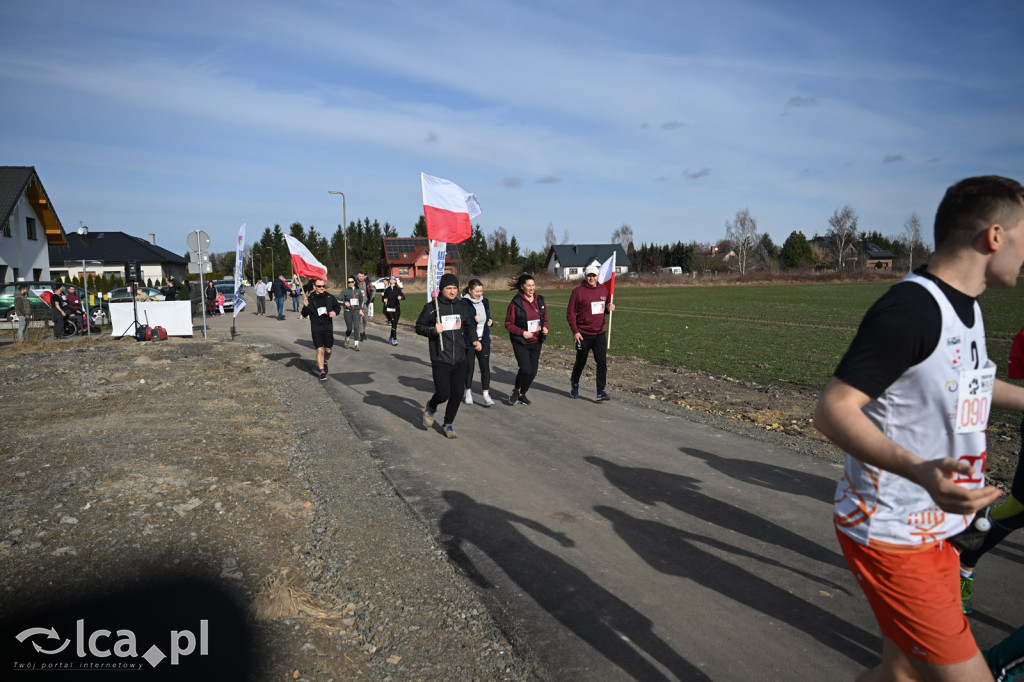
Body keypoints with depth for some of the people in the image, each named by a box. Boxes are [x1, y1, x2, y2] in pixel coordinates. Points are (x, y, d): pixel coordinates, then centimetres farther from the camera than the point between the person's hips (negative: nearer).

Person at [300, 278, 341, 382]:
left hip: (328, 327, 2)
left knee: (328, 350, 8)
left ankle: (325, 363, 40)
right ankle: (322, 372, -2)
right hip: (316, 329, -2)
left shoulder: (330, 297, 2)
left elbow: (338, 307, 16)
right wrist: (305, 306, -21)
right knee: (319, 350, -9)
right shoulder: (310, 298, -3)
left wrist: (335, 312, -5)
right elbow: (304, 315, -1)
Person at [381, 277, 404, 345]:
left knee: (395, 324, 6)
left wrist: (400, 297, -30)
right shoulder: (387, 290, 9)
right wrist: (384, 300, -10)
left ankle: (391, 338, 26)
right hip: (389, 308, -1)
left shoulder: (398, 289, 5)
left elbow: (403, 296, -7)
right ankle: (395, 340, -13)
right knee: (393, 323, -13)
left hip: (397, 308, 1)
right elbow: (383, 298, 13)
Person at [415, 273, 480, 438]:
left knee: (457, 394, 6)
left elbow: (470, 325, 25)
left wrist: (474, 340, 8)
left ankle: (448, 424, 27)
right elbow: (419, 327, 2)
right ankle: (431, 407, 27)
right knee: (443, 394, -9)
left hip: (460, 360, 5)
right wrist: (433, 330, -17)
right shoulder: (431, 307, -5)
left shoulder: (462, 308, 10)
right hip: (440, 360, -4)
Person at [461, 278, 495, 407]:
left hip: (484, 340, 4)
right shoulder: (463, 304, -12)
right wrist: (473, 320, -25)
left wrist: (490, 321, 2)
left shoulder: (485, 301, 7)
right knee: (468, 367, 9)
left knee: (485, 367, -3)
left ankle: (486, 395, 1)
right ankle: (468, 392, 30)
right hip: (468, 342, -4)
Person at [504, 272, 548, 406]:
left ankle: (522, 394, 28)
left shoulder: (540, 300, 5)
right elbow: (508, 324, -6)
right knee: (525, 369, -17)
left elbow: (545, 319, 17)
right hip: (520, 342, -5)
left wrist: (545, 327, -4)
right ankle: (515, 390, 12)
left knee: (533, 371, 5)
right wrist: (522, 332, -18)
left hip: (536, 342, 5)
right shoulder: (515, 302, -10)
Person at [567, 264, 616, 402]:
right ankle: (574, 383, 38)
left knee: (602, 362, -7)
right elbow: (570, 313, -7)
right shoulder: (578, 292, -8)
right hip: (583, 335, -3)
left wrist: (609, 307, -3)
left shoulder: (603, 290, 7)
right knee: (581, 362, 11)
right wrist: (575, 331, -14)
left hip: (600, 334, 3)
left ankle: (601, 392, -3)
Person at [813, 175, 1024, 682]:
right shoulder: (910, 308, -23)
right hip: (890, 537, -9)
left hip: (936, 530, 10)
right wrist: (919, 470, -40)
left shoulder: (965, 306, 9)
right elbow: (832, 409, -28)